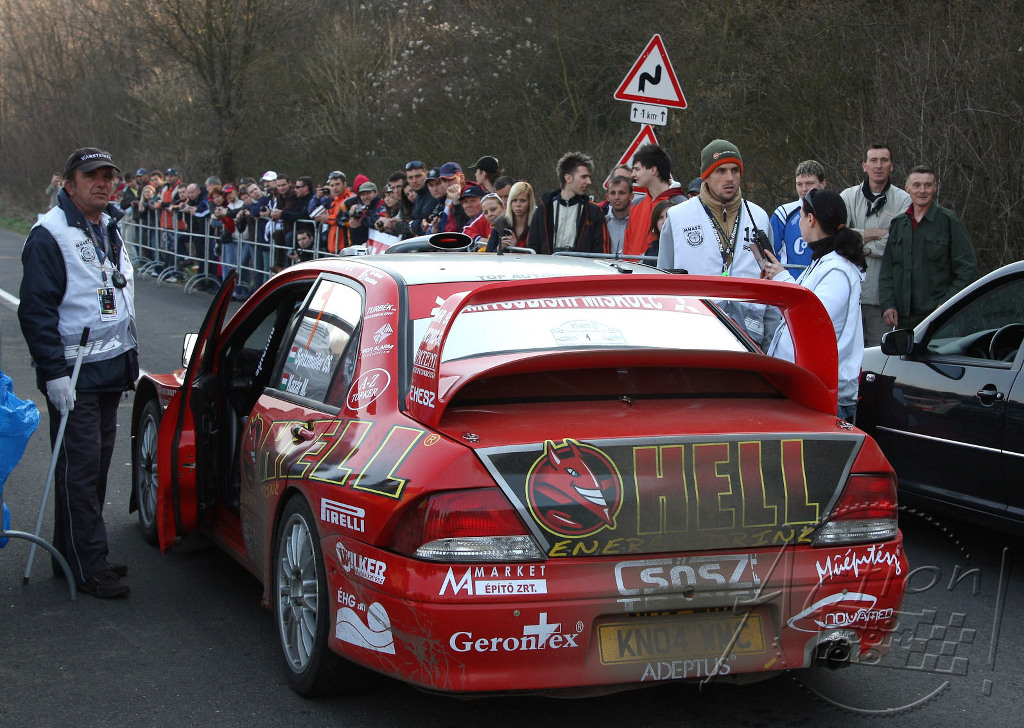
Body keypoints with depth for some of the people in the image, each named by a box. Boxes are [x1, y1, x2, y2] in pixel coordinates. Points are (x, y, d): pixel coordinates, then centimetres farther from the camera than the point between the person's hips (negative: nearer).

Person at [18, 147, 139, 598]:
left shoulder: (110, 231, 15)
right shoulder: (50, 236, -11)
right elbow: (35, 311, -15)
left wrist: (127, 359, 22)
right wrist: (54, 373, -20)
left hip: (110, 371, 8)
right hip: (74, 375, -8)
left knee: (97, 466, 11)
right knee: (78, 470, -6)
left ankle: (75, 555, 21)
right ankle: (88, 569, -2)